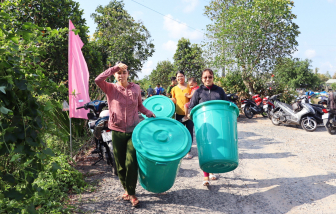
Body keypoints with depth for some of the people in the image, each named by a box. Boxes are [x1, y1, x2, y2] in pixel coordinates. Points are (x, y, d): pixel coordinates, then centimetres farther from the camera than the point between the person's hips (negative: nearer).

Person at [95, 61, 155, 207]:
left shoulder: (136, 88, 5)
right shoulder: (111, 88, 0)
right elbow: (98, 80, -18)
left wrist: (149, 113, 1)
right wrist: (113, 68, -14)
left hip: (133, 131, 0)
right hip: (117, 131, 0)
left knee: (131, 163, -6)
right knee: (120, 164, 9)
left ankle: (131, 193, 13)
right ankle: (126, 189, 32)